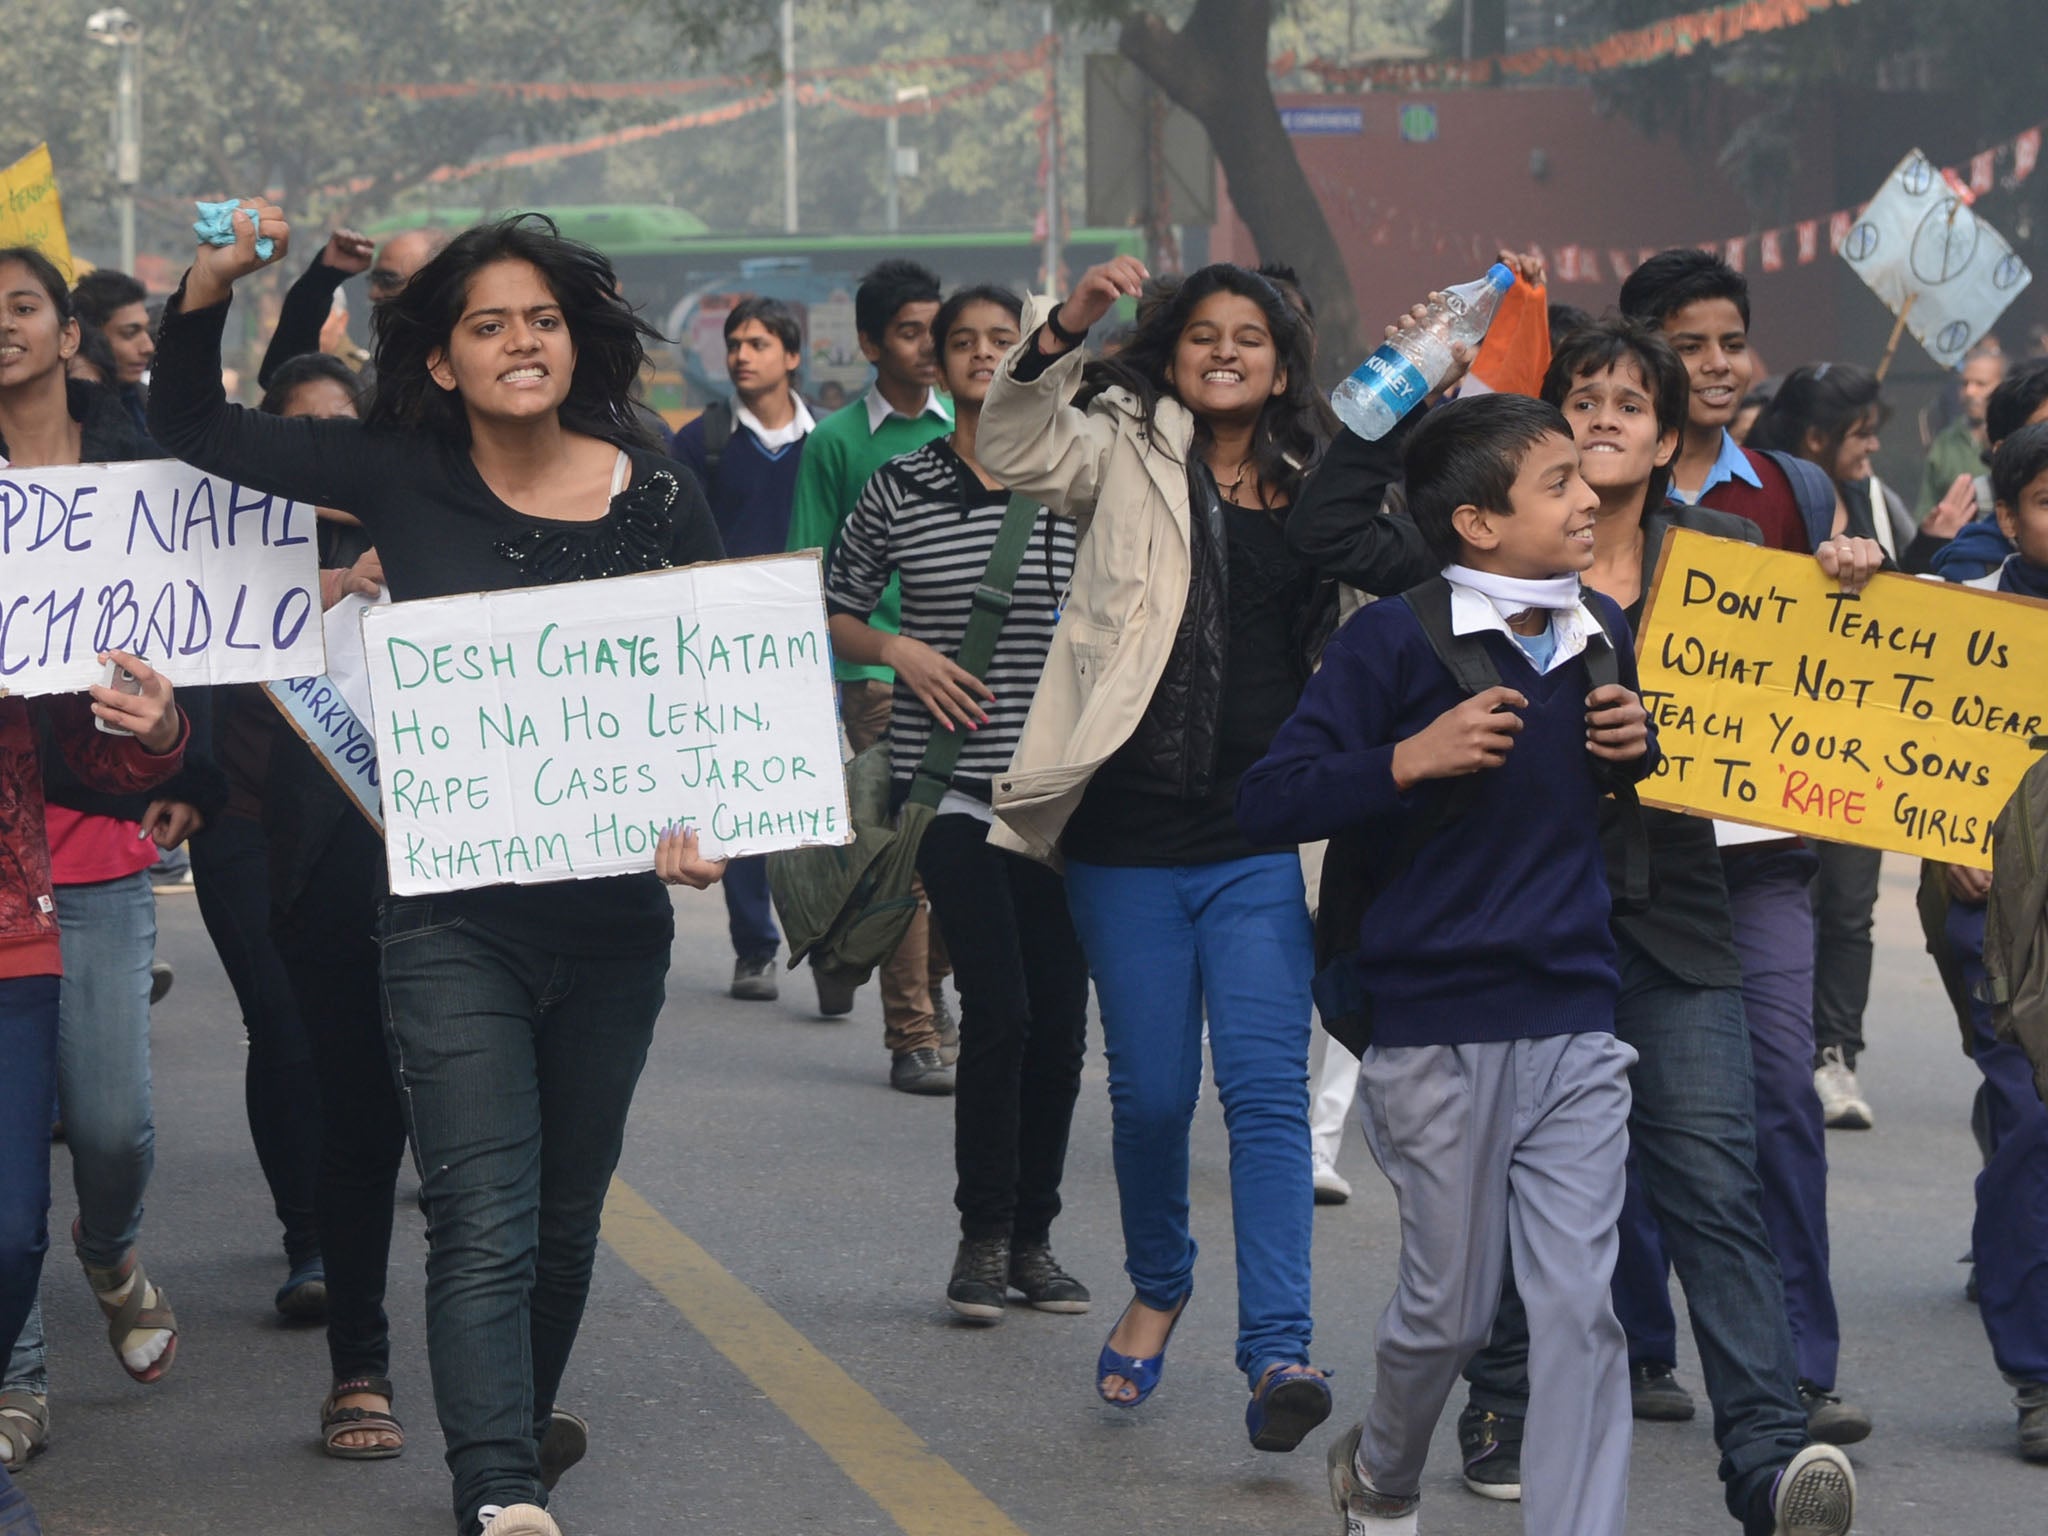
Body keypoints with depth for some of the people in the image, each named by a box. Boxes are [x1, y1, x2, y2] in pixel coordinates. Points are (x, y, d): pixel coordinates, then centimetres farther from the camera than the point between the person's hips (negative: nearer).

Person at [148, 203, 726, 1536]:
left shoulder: (657, 496, 0)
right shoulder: (400, 476, -2)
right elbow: (196, 428, 6)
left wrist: (704, 819, -10)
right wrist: (210, 291, -11)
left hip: (612, 912, 2)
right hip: (452, 913, -2)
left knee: (567, 1220, 15)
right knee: (485, 1224, -13)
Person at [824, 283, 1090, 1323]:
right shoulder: (898, 491, 3)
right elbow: (833, 614, 13)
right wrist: (900, 651, -6)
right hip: (952, 781, -2)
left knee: (1059, 1020, 3)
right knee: (997, 1007, -13)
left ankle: (1033, 1238, 16)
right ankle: (982, 1236, 0)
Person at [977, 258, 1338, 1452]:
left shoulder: (1320, 489, 11)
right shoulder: (1129, 453, 5)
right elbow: (1016, 448, -12)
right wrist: (1065, 329, -25)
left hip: (1264, 842, 0)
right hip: (1130, 836, 0)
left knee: (1267, 1087, -9)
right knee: (1151, 1091, 7)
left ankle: (1279, 1350, -14)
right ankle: (1159, 1289, 33)